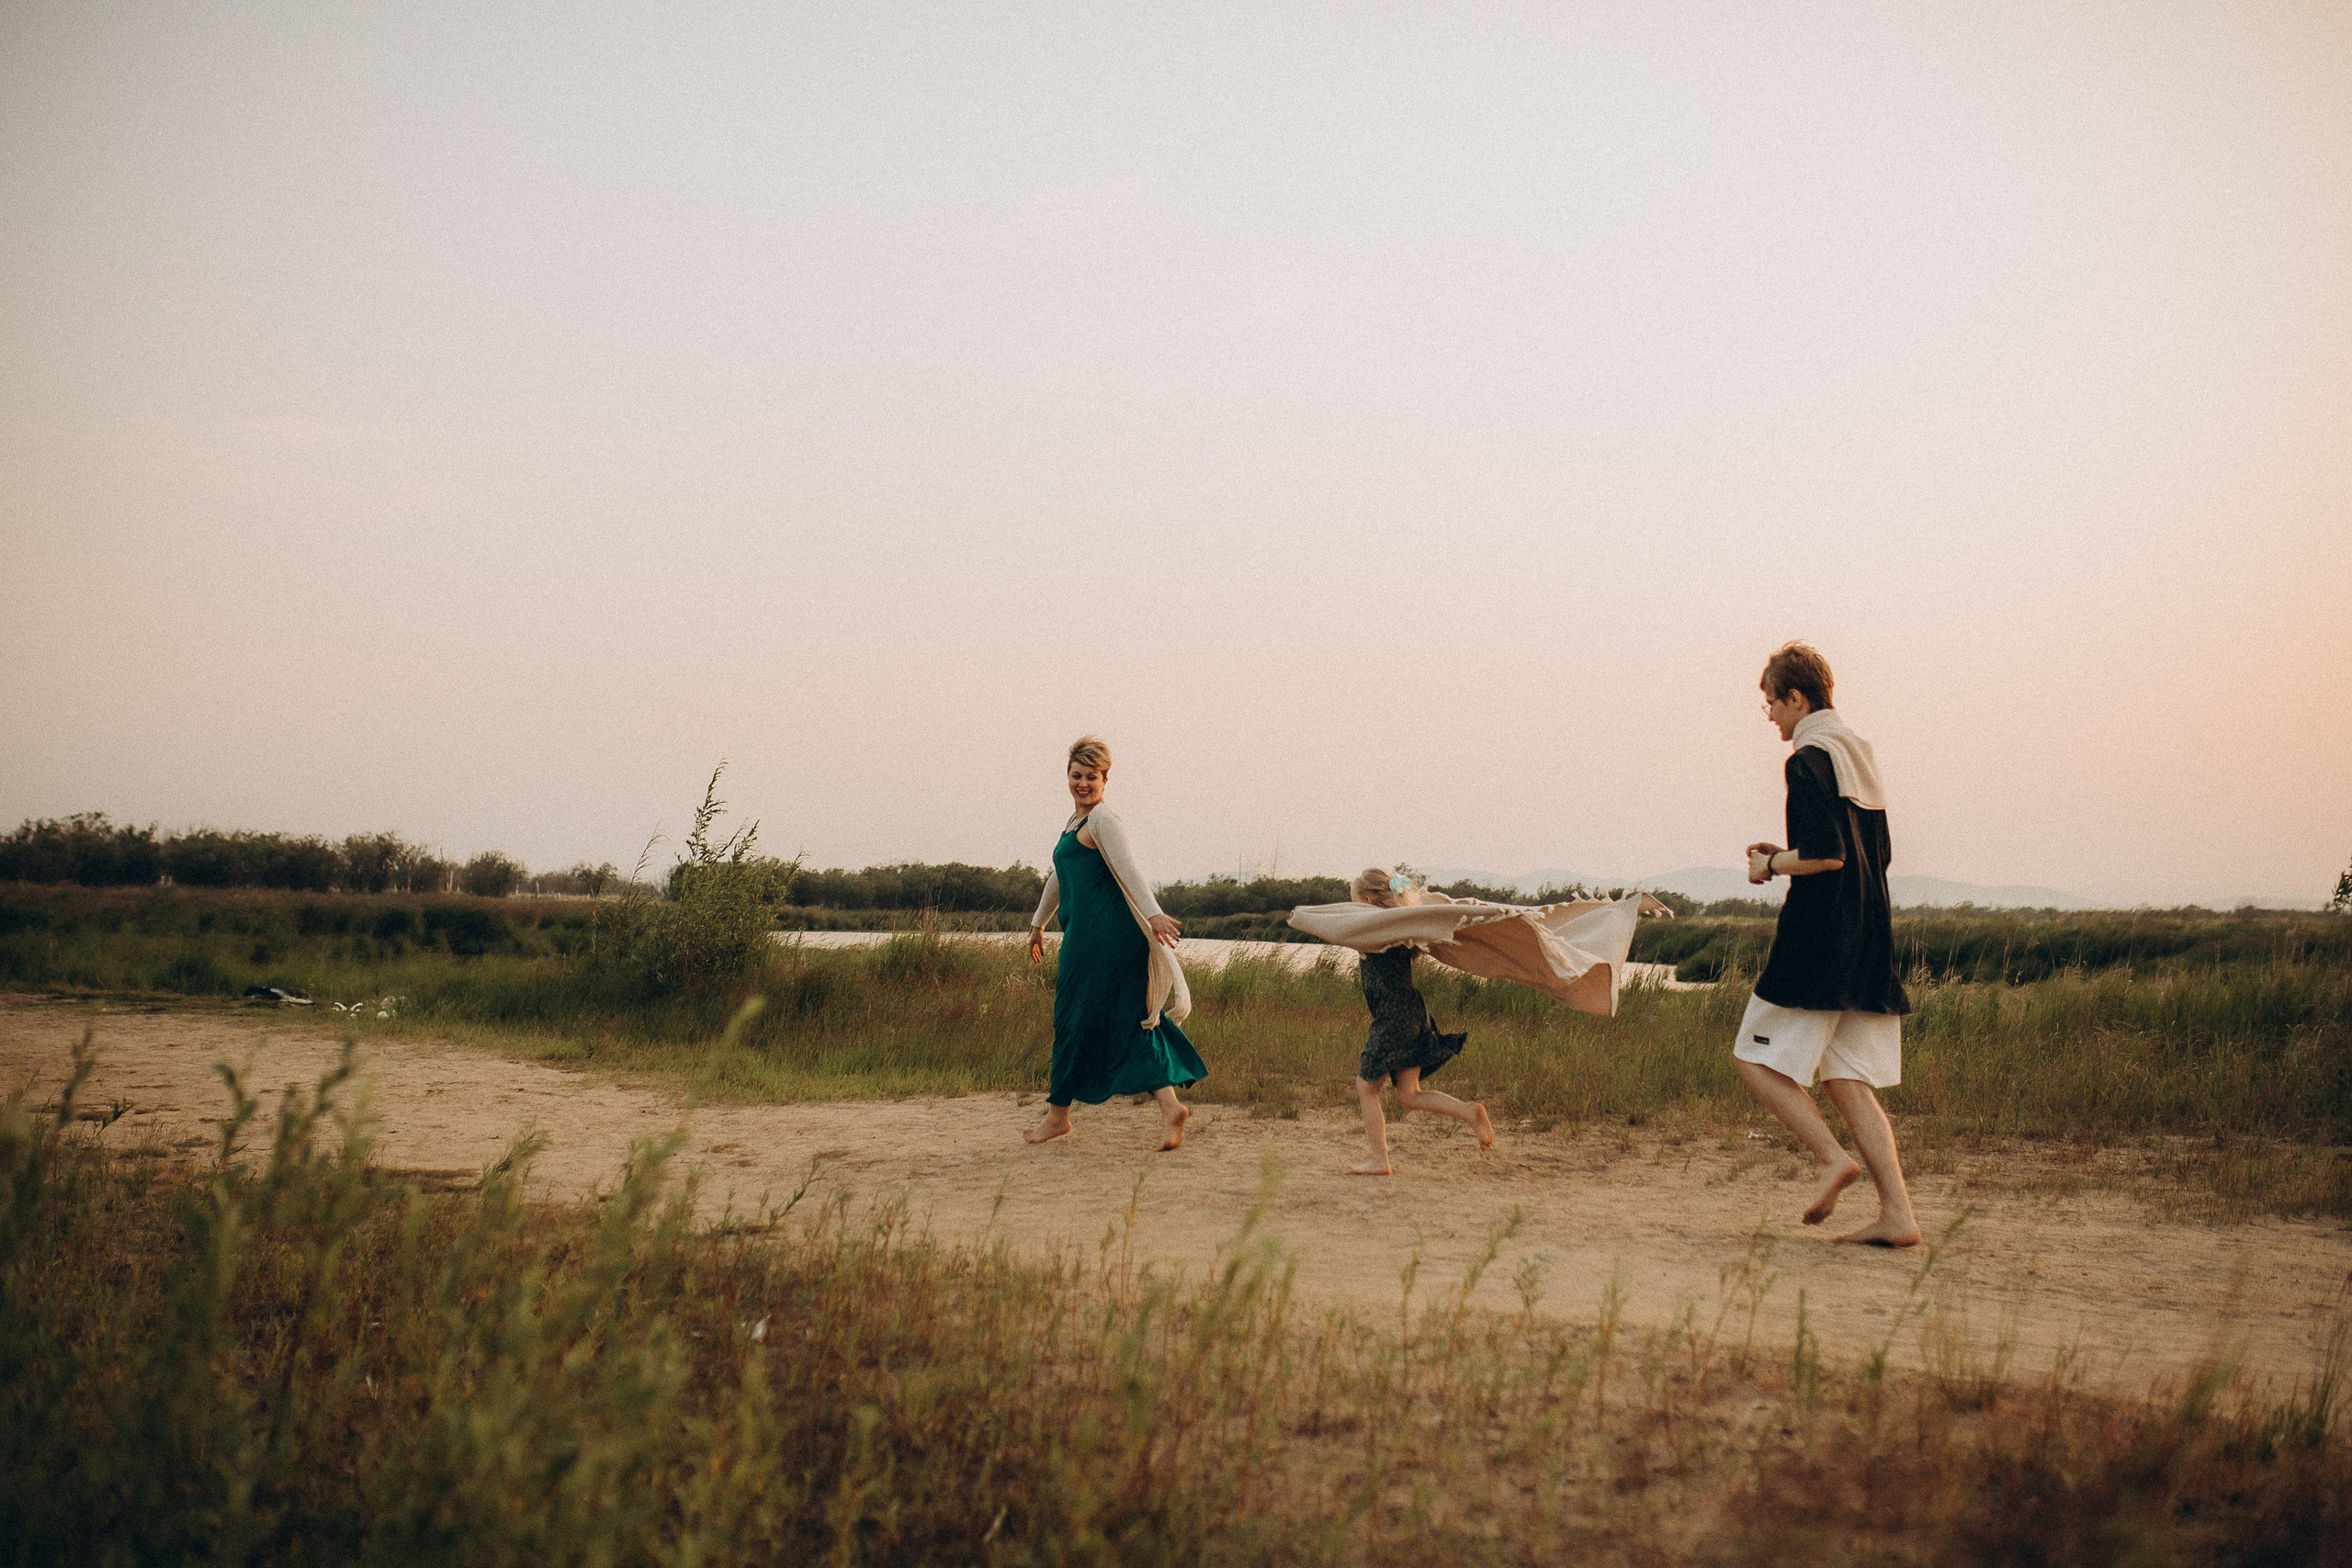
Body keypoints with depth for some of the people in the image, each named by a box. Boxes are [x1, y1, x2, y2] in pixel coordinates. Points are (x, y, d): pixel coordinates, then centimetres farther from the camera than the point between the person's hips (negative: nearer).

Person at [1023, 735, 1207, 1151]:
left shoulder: (1102, 820, -7)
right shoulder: (1074, 819, 23)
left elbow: (1128, 868, -21)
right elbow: (1059, 875, 34)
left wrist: (1153, 914, -34)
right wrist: (1038, 924, 42)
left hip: (1105, 934, -9)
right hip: (1085, 934, 9)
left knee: (1076, 1018, 0)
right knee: (1130, 1021, 1)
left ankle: (1058, 1113, 10)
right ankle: (1169, 1105, -7)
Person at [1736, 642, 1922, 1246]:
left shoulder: (1809, 760, -11)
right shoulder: (1860, 754, 17)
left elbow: (1827, 855, -20)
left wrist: (1773, 866, -3)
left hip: (1819, 936, -9)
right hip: (1870, 937, 9)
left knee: (1758, 1057, 2)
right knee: (1848, 1080, 7)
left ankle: (1833, 1158, -10)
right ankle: (1897, 1213, -1)